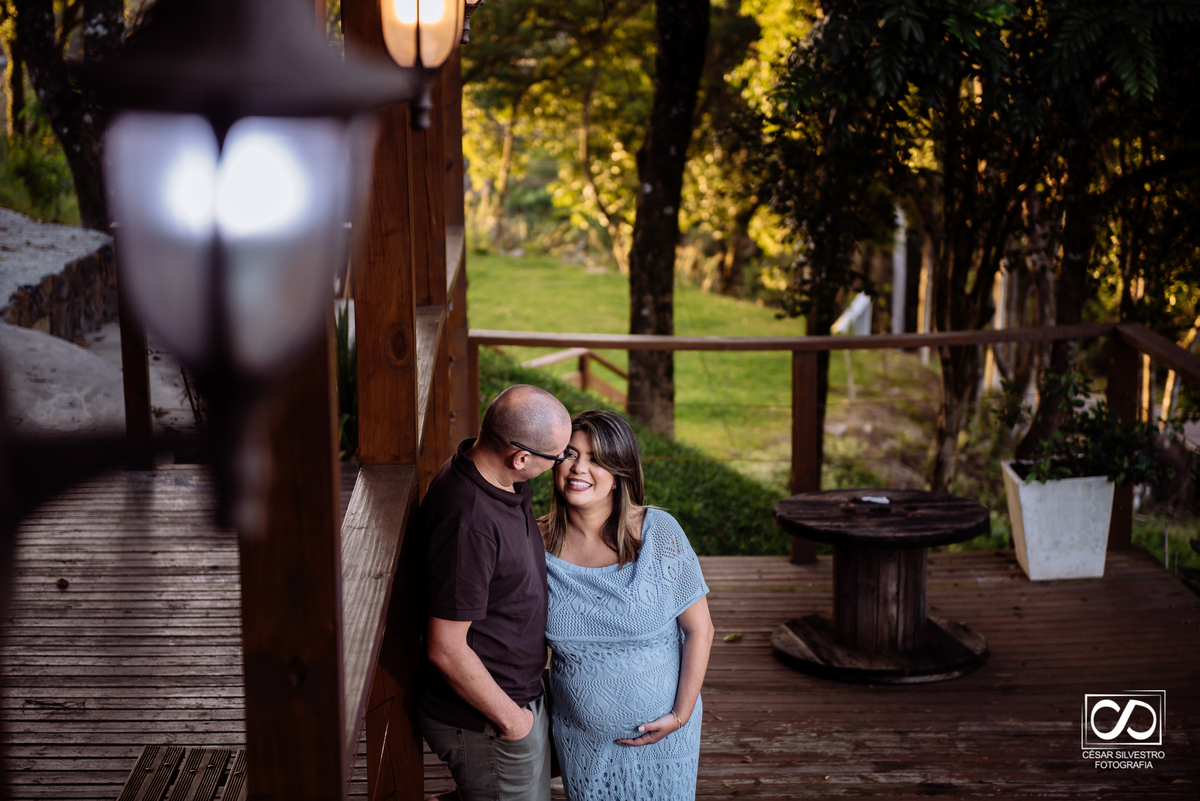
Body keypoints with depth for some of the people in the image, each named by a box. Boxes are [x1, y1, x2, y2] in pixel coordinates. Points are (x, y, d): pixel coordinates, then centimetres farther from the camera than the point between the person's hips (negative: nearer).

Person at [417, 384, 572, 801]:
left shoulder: (490, 478, -4)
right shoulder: (467, 522, -34)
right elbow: (446, 649, -29)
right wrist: (509, 718, -16)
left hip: (520, 693, 9)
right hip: (484, 725, -9)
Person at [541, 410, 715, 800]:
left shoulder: (658, 533, -15)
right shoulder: (538, 544, -9)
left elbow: (699, 629, -9)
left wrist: (681, 714, -11)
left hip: (660, 734, -1)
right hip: (580, 736, 1)